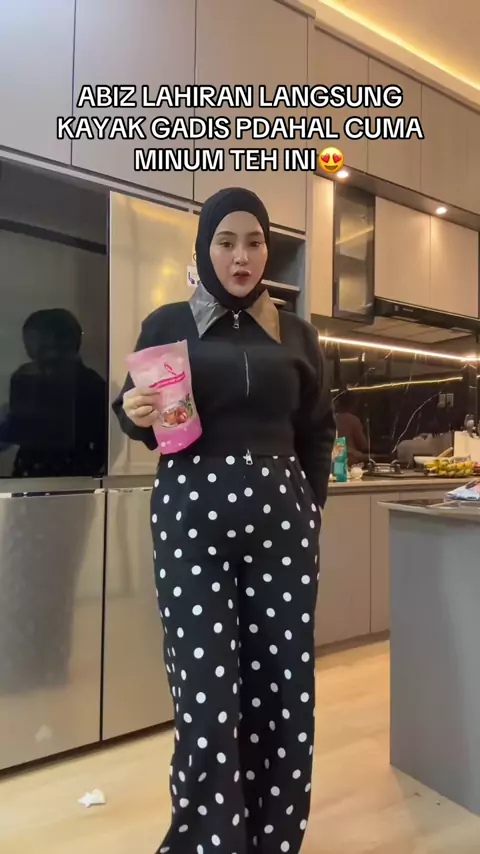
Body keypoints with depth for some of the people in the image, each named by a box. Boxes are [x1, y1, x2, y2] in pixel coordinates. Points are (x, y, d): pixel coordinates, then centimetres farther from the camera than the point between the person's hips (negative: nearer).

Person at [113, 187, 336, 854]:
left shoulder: (296, 335, 11)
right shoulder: (167, 324, 6)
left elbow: (318, 430, 15)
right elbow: (143, 424, 10)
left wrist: (311, 507, 6)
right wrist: (136, 414, -12)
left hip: (280, 515, 2)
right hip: (193, 514, -1)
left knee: (285, 685, 4)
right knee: (207, 690, -3)